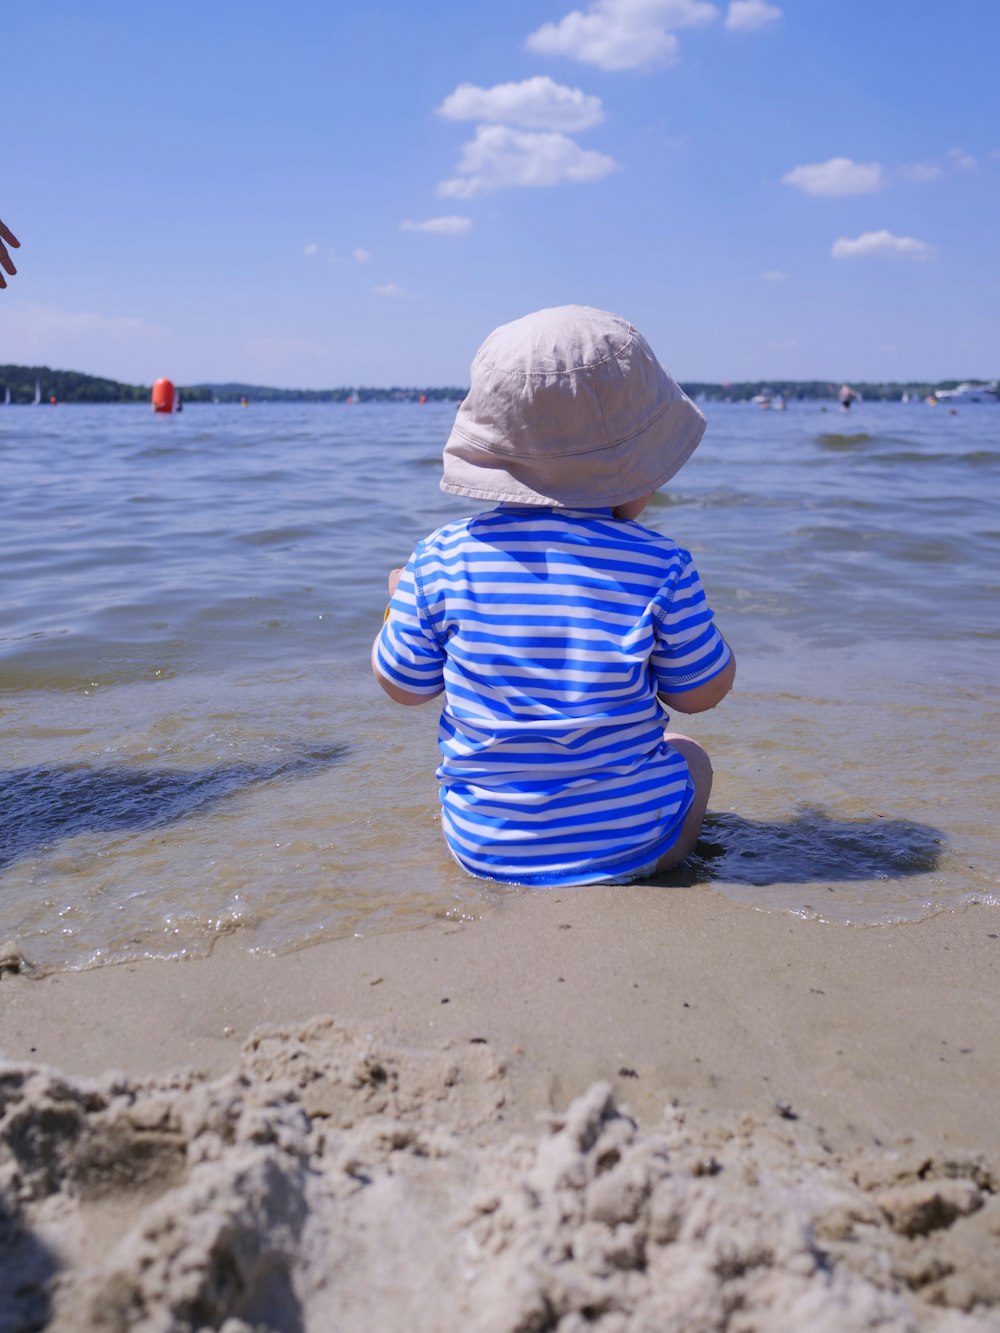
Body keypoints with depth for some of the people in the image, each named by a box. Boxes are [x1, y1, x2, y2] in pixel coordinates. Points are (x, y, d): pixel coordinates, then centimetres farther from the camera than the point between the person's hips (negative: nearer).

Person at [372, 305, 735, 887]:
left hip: (483, 844, 1)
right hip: (631, 844, -1)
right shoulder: (660, 567, -16)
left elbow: (404, 684, 1)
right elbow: (700, 693, -4)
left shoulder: (443, 560, -12)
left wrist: (404, 599, 19)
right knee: (688, 754, 30)